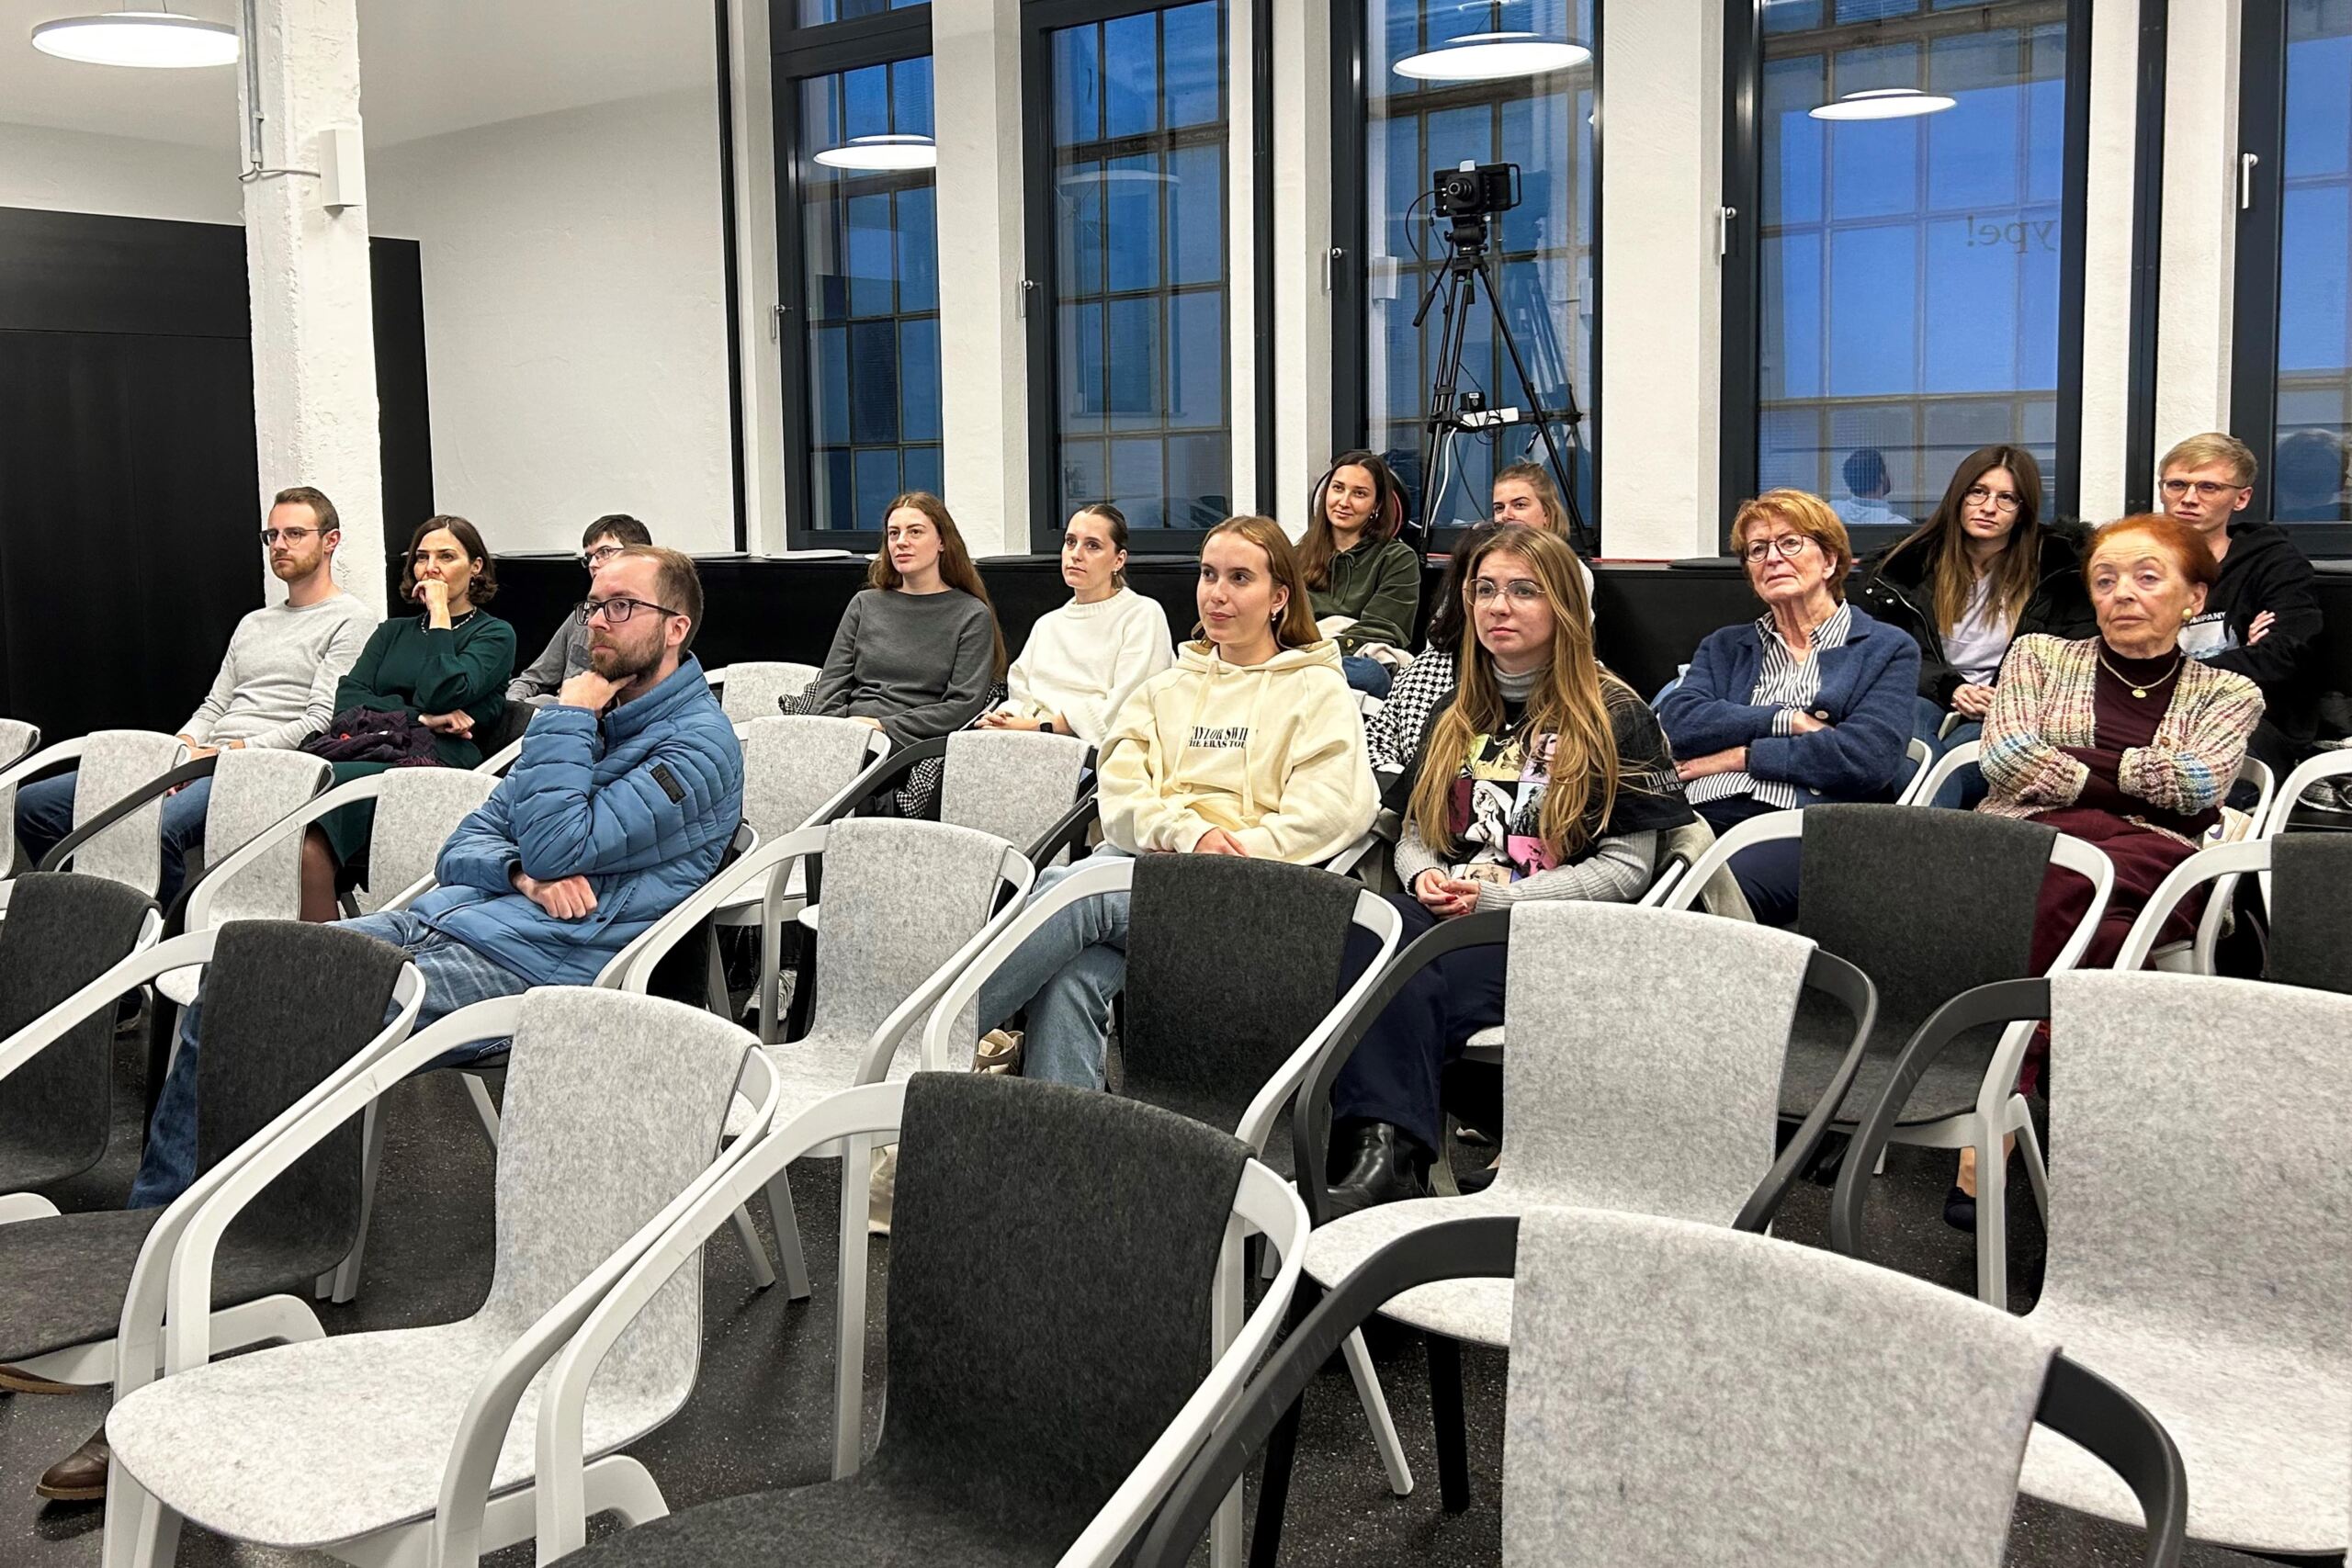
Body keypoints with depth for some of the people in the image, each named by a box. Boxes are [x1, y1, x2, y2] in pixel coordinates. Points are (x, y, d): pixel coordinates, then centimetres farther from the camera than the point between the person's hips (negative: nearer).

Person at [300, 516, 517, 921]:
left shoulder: (494, 634, 13)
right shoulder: (393, 632, 30)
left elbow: (440, 696, -6)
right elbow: (346, 698, 13)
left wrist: (440, 615, 4)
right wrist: (418, 717, -3)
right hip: (365, 748, 5)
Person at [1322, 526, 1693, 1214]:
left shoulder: (1616, 718, 4)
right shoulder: (1455, 717, 23)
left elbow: (1625, 868, -2)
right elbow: (1414, 834, 24)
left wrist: (1495, 898, -12)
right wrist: (1425, 878, -2)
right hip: (1444, 914, 5)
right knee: (1366, 939, -33)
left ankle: (1383, 1158, -32)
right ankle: (1384, 1150, -41)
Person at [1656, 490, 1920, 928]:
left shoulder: (1888, 650, 16)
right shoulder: (1724, 646, 28)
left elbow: (1866, 759, -3)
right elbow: (1675, 722, 7)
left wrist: (1742, 755, 0)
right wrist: (1788, 721, -2)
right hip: (1704, 814, 3)